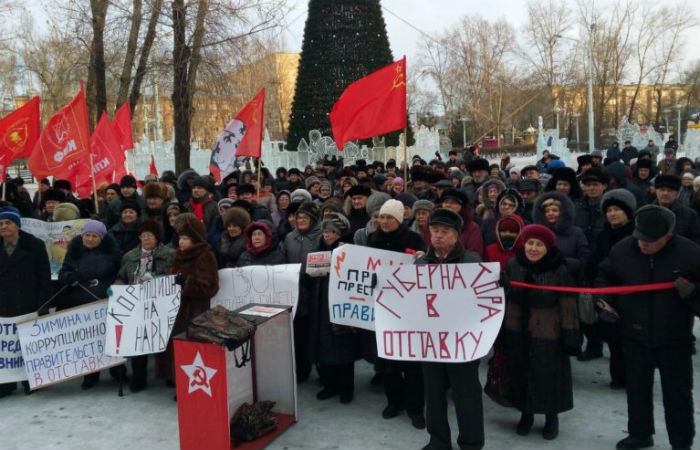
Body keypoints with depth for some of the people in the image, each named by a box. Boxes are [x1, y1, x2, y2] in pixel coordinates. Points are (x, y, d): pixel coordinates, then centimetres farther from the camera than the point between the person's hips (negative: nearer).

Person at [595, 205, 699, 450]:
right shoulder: (622, 249, -9)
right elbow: (605, 277, 9)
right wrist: (606, 302, -4)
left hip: (675, 340, -2)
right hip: (635, 337, 3)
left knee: (678, 393, 11)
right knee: (637, 388, 17)